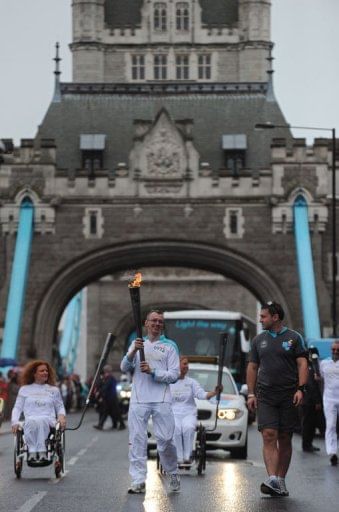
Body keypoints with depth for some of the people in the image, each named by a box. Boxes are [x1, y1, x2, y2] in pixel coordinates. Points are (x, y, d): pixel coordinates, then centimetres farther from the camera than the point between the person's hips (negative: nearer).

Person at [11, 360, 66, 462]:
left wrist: (61, 416, 1)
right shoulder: (24, 389, 22)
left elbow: (60, 407, 25)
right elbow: (17, 408, 18)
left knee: (42, 421, -39)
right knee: (32, 422, -39)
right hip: (30, 421, 0)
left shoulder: (54, 390, 24)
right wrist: (15, 422, -1)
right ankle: (32, 451, -47)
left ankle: (42, 451, -48)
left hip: (49, 421, 0)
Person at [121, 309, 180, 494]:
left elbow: (174, 375, 1)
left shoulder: (169, 346, 8)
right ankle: (138, 481, -2)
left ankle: (173, 475, 17)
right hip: (138, 400, 2)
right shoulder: (137, 343, 16)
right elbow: (124, 368, 6)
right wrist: (133, 351, -12)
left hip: (161, 400, -2)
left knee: (165, 440, -5)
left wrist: (153, 372, -13)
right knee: (137, 439, -3)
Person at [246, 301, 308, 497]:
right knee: (269, 436, -13)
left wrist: (301, 389, -13)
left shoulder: (294, 338, 3)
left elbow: (302, 364, -1)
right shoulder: (259, 340, 12)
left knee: (285, 440, 4)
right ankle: (272, 480, -22)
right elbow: (252, 367, 15)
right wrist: (251, 393, 7)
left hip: (288, 396, -1)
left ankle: (281, 481, 12)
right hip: (265, 396, 1)